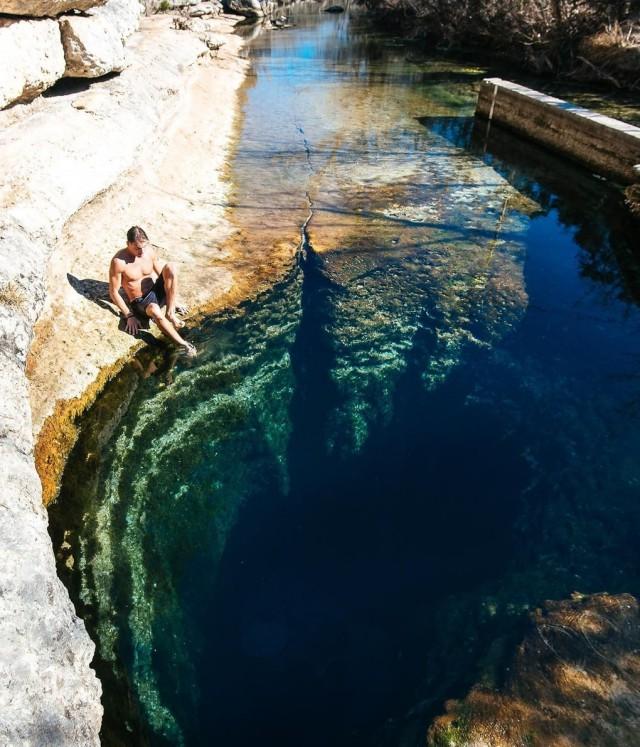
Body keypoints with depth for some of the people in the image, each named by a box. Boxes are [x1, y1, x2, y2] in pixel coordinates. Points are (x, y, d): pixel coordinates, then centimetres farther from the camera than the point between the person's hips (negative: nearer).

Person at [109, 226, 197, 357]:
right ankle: (183, 344, -37)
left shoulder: (149, 250, -3)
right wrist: (129, 315, -15)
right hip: (140, 302, -5)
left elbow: (163, 274, 9)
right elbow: (113, 292, -12)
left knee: (170, 268, -23)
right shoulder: (118, 261, -18)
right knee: (154, 310, -42)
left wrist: (173, 300, 6)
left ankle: (170, 314, -22)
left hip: (157, 291, 5)